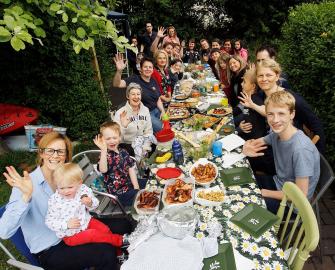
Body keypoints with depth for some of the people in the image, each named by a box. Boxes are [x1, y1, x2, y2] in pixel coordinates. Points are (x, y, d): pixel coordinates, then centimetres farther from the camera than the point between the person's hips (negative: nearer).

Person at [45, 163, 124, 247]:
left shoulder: (83, 190, -13)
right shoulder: (54, 201, -20)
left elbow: (94, 204, 1)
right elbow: (49, 222, -14)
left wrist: (90, 203, -24)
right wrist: (66, 224, -28)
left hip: (86, 221, 4)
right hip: (70, 235, -4)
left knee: (105, 229, -6)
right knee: (92, 234, -22)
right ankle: (119, 240, -6)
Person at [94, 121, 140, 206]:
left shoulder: (123, 152, 4)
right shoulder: (105, 155, -15)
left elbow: (131, 169, 4)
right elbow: (103, 170, -37)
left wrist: (136, 187, -4)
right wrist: (103, 150, -45)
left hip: (130, 184, 7)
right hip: (119, 191, -7)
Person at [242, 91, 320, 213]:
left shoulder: (301, 149, -31)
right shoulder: (276, 133, -9)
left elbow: (301, 195, -27)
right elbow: (256, 142, 10)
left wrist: (264, 192, -17)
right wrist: (248, 148, -15)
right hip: (278, 183, 7)